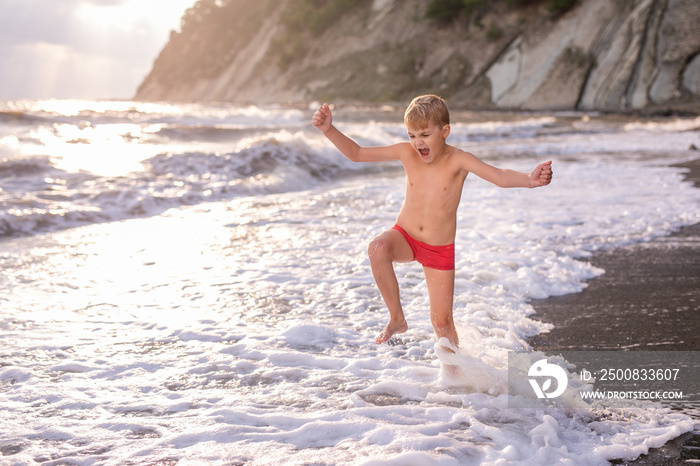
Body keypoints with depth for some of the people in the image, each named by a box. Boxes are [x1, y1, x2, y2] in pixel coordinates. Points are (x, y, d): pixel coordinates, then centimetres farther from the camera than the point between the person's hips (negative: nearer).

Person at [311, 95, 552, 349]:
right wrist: (328, 130, -19)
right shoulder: (406, 153, -11)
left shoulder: (457, 160, -18)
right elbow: (357, 153, -6)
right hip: (404, 236, 1)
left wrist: (529, 179, -51)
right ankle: (397, 319, -17)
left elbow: (500, 177, -31)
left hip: (440, 249, -1)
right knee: (377, 248, -35)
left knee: (442, 322, 3)